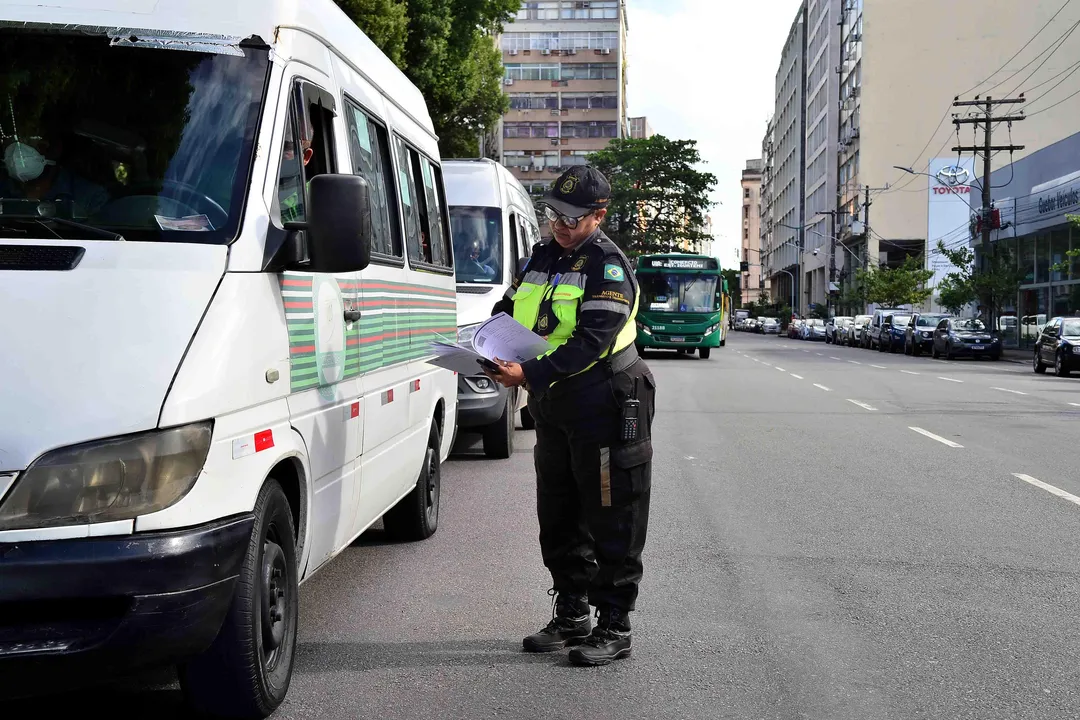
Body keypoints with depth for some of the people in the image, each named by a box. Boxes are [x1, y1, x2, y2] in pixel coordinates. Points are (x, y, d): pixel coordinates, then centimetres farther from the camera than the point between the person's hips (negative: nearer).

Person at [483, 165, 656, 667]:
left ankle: (614, 627, 7)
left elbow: (591, 342, -22)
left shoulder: (607, 264, -12)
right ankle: (571, 617, 27)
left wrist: (529, 374, -30)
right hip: (552, 405, 8)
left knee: (611, 522, -1)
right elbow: (507, 312, 17)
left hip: (604, 404, -8)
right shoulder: (541, 259, 12)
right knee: (558, 520, 14)